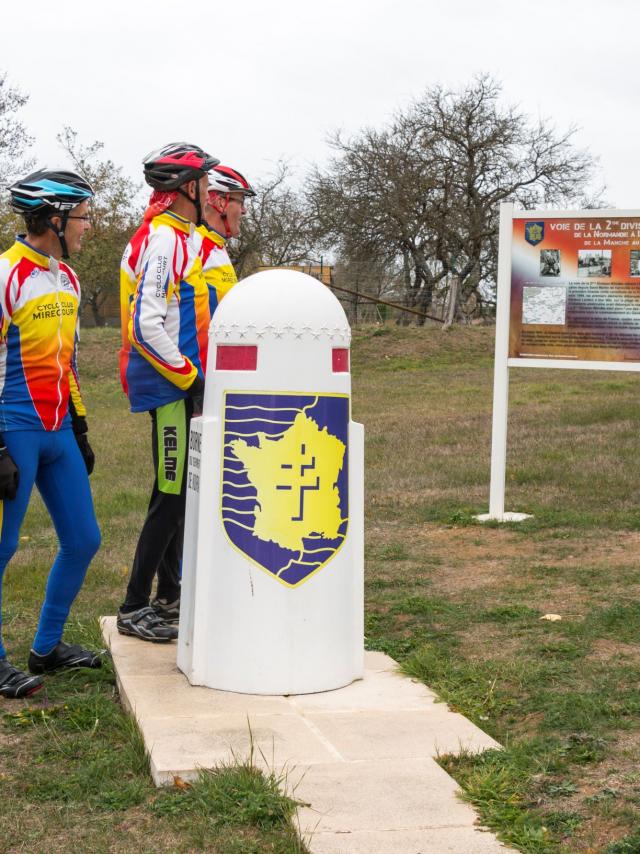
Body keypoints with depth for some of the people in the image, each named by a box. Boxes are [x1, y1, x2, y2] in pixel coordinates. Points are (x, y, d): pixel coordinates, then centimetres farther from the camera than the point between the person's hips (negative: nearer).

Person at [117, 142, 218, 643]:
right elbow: (146, 326, -24)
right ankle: (134, 609, 0)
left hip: (181, 384, 11)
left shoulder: (180, 239, 16)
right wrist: (190, 378, -19)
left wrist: (195, 375, 18)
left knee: (180, 492, 17)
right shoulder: (164, 242, -17)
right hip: (169, 386, -11)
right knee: (171, 496, -7)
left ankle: (168, 595, 28)